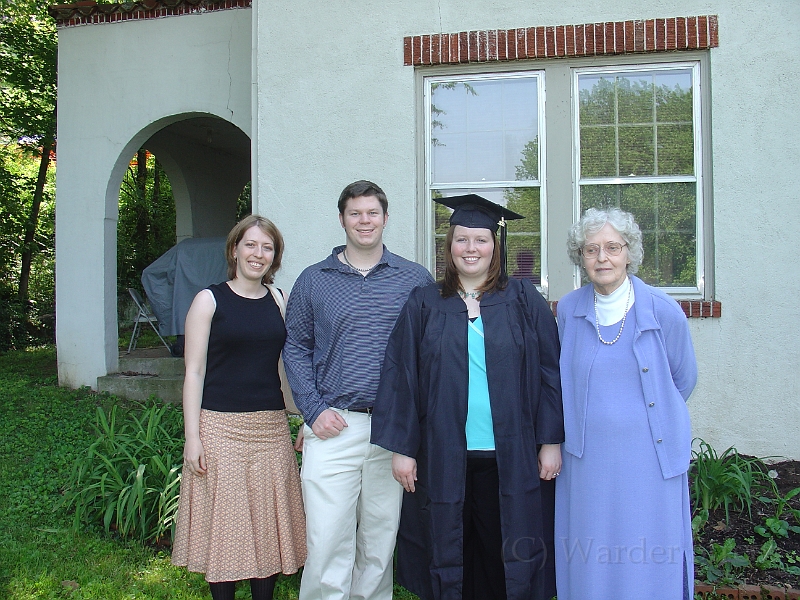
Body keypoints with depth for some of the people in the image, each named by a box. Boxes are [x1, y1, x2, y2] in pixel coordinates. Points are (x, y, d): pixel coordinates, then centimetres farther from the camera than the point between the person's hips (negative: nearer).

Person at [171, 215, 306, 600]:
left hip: (271, 427, 4)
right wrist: (192, 435, -10)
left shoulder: (278, 300, 9)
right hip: (220, 426, -3)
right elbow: (194, 371, -3)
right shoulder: (210, 300, -1)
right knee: (224, 523, 4)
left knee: (268, 523, 9)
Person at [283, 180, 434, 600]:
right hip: (332, 427, 0)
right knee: (326, 542, -1)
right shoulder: (313, 280, 6)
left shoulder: (416, 280, 5)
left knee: (380, 541, 11)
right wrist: (314, 410, -4)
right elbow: (296, 348, 7)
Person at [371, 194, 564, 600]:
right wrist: (401, 446, -4)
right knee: (446, 554, 11)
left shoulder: (523, 301, 3)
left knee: (507, 554, 9)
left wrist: (551, 441, -3)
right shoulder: (423, 305, 3)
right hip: (443, 456, 1)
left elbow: (549, 373, 1)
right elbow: (401, 378, 1)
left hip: (510, 456, 0)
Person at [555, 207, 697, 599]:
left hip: (650, 455, -2)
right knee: (587, 563, 10)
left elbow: (684, 380, 6)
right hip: (586, 458, 2)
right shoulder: (568, 310, -1)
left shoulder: (663, 311, -8)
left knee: (649, 564, 7)